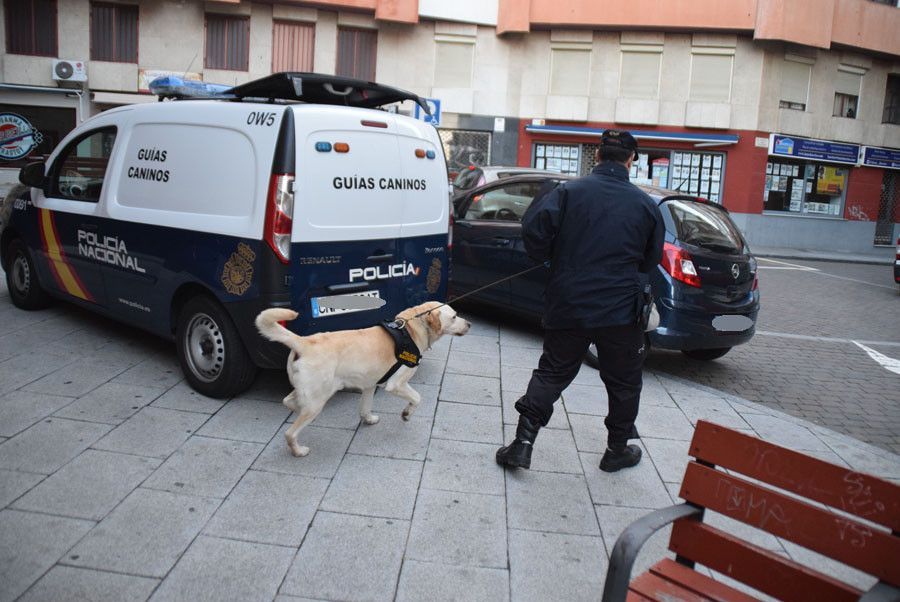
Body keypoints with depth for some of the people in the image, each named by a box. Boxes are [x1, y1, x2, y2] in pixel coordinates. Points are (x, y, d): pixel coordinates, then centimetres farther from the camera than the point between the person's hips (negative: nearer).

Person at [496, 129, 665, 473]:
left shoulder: (570, 191, -4)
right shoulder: (645, 204, 2)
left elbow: (533, 228, -16)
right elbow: (651, 260, 11)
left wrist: (548, 259, 2)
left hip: (568, 306, 0)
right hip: (621, 311, 0)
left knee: (551, 374, 12)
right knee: (623, 382, 17)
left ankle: (522, 444, 8)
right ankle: (617, 450, 29)